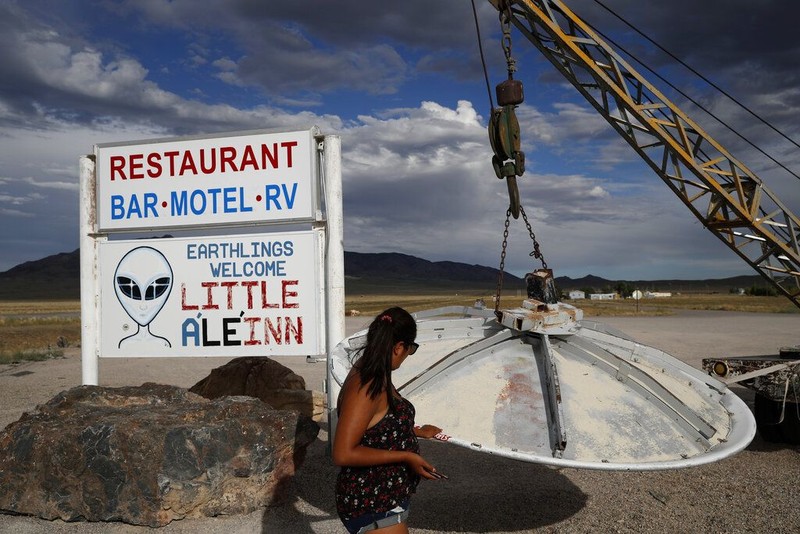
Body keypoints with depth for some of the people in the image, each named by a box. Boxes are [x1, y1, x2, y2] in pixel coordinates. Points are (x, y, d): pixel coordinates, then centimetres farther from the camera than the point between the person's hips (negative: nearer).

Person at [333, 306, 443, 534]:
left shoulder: (376, 378, 2)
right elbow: (344, 453, -29)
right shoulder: (365, 387, -27)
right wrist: (406, 457, -25)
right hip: (371, 506, -10)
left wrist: (417, 432, 26)